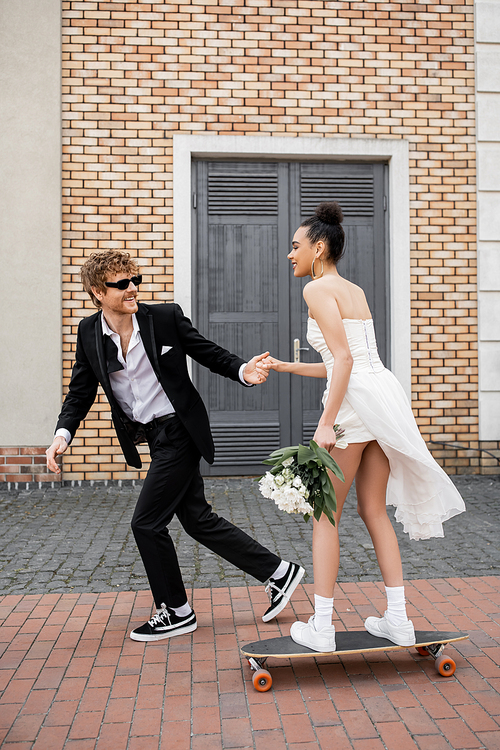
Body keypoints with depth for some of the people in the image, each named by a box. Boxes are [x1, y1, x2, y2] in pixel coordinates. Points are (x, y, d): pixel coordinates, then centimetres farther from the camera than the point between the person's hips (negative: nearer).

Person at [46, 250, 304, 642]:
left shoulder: (166, 317, -11)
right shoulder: (89, 332, 2)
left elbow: (210, 353, -4)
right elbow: (81, 392, 5)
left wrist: (244, 371, -23)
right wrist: (63, 434, -11)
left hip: (178, 432, -6)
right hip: (150, 437, 6)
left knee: (147, 522, -4)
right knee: (198, 520, 11)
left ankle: (177, 612, 17)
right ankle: (279, 572, 25)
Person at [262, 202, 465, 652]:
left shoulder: (318, 289, -4)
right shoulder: (355, 290, 22)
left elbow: (343, 359, -16)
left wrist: (326, 424, -19)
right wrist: (285, 367, 28)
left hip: (355, 402, -8)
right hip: (384, 395, 9)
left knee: (326, 514, 2)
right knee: (374, 511, 14)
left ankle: (321, 628, 8)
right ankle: (398, 620, 17)